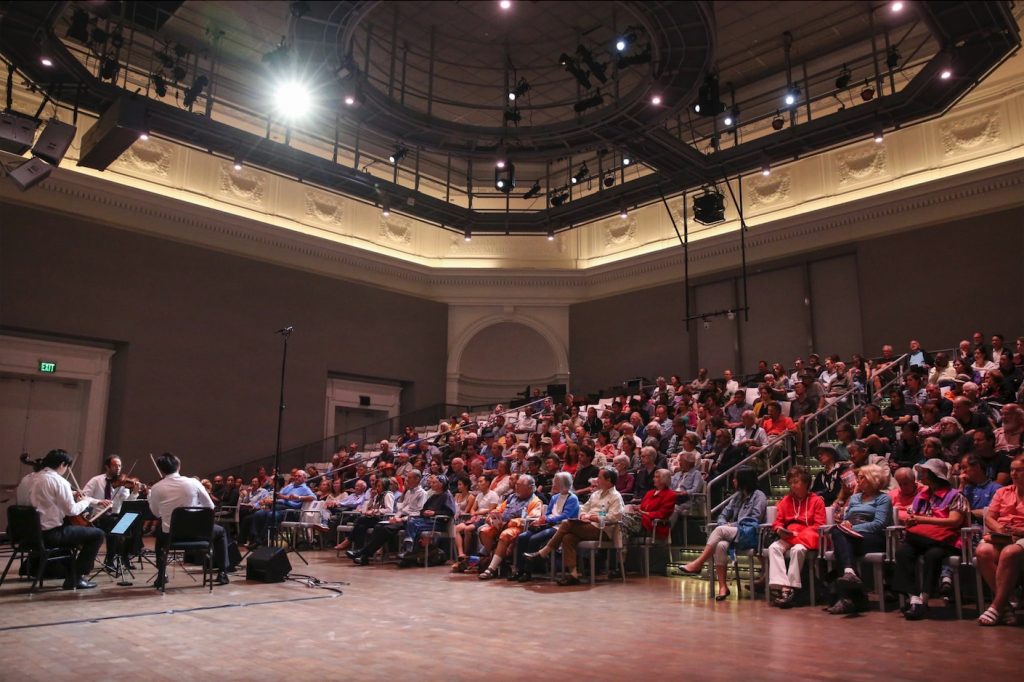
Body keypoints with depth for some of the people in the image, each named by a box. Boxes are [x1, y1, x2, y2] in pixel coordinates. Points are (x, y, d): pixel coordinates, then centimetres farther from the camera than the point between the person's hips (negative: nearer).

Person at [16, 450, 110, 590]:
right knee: (98, 534, 4)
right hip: (51, 533, -9)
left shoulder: (26, 480, 8)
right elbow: (72, 510, -17)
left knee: (71, 528, 34)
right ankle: (75, 577, 4)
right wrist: (86, 501, 1)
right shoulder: (58, 480, -14)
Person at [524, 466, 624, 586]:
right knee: (567, 537, -22)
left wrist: (591, 517, -13)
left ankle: (543, 553, -13)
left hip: (602, 531, -8)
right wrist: (584, 516, 0)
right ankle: (573, 574, -22)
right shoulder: (596, 493, 23)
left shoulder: (616, 497, -2)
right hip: (588, 527, 8)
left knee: (567, 523, -22)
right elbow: (583, 509, 24)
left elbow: (612, 518, -16)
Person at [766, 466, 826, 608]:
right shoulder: (786, 500, 15)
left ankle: (791, 589, -30)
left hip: (807, 537, -4)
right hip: (788, 537, 4)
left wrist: (799, 534, -16)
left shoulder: (816, 500, 2)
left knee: (797, 549, -36)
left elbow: (819, 526, -5)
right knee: (773, 547, -26)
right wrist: (779, 530, -10)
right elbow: (778, 522, 14)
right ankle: (782, 586, -36)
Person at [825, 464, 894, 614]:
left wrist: (853, 528, -13)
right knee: (837, 531, -33)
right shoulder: (854, 498, 31)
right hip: (850, 537, 5)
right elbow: (845, 519, 23)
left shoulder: (884, 499, 11)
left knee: (839, 534, -34)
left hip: (873, 539, -5)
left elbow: (878, 524, -5)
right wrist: (845, 524, -2)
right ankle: (850, 572, -52)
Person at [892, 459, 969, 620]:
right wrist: (910, 521, -7)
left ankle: (923, 601, -31)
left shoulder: (954, 495, 6)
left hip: (944, 541, -5)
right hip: (920, 539, 5)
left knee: (932, 555, -38)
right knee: (902, 552, -27)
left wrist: (922, 519, -12)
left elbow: (954, 521, -9)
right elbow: (911, 519, 19)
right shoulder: (921, 496, 24)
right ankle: (915, 599, -33)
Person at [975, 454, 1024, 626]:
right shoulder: (1002, 492, 23)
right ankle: (1005, 605, -23)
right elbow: (989, 518, 17)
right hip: (999, 537, 4)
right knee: (982, 552, -31)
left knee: (1009, 553, -39)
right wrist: (1000, 529, -5)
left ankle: (996, 606, -30)